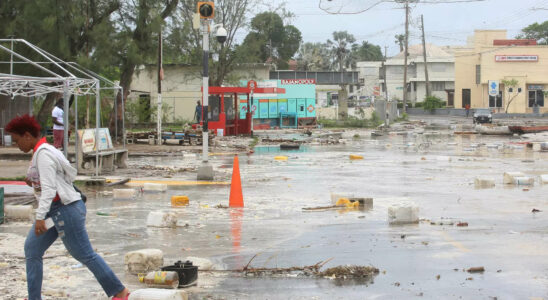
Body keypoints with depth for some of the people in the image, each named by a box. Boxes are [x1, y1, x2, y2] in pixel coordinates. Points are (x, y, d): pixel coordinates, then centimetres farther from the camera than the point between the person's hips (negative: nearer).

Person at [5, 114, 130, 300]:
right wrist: (33, 180, 11)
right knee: (32, 250, 9)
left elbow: (49, 188, -25)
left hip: (66, 209, -11)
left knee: (85, 255, -2)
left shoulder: (43, 154, -18)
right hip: (55, 210, 11)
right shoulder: (41, 151, 13)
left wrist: (40, 217, -30)